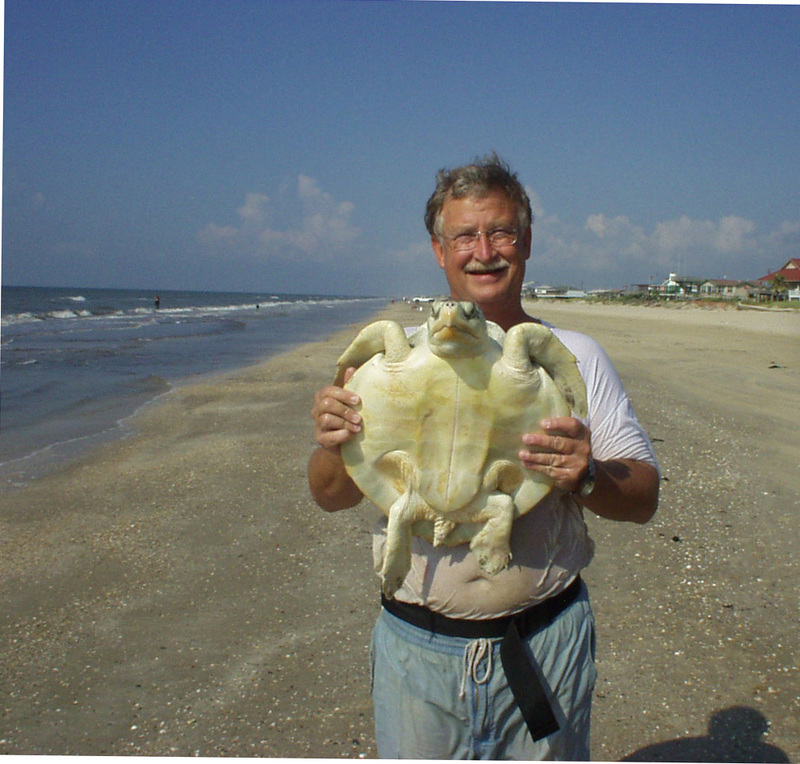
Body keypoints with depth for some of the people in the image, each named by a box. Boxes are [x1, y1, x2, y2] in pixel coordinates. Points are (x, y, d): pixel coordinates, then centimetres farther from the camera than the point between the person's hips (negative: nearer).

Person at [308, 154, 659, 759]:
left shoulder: (575, 357, -1)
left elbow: (644, 498, -1)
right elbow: (332, 497, 3)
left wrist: (587, 477, -23)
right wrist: (334, 443, -19)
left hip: (544, 646, 0)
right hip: (417, 648, 1)